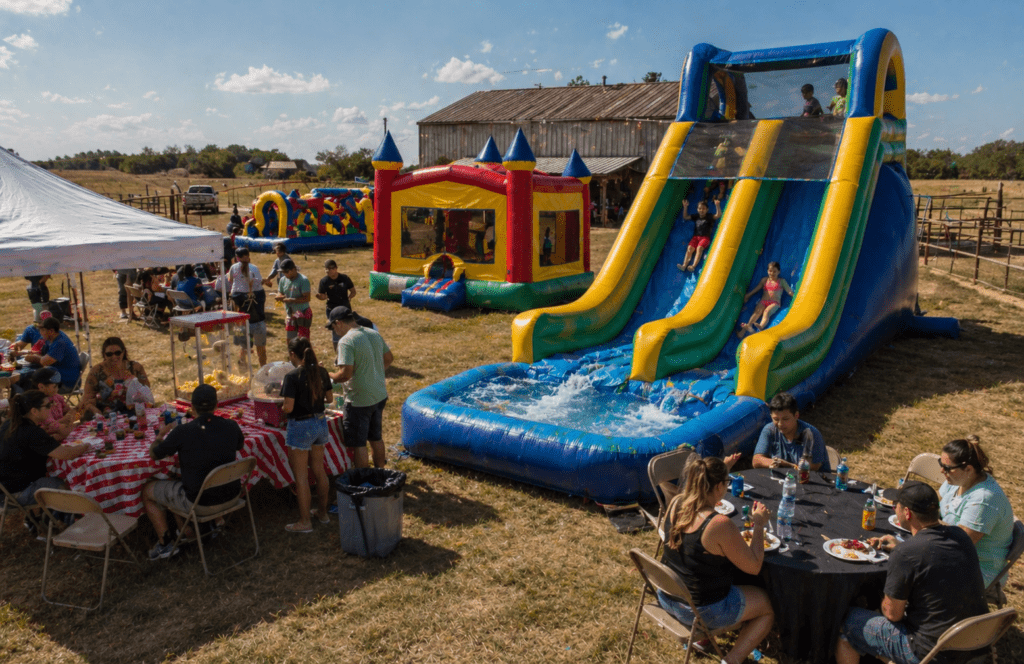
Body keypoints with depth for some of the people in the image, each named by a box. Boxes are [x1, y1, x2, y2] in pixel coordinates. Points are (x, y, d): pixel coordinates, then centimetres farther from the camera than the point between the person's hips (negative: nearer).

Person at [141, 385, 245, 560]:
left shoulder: (182, 432, -21)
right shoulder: (231, 427, -10)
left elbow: (154, 454, -3)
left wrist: (160, 435, 17)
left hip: (199, 503, -5)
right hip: (231, 496, 5)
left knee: (147, 491, 18)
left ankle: (165, 543, 22)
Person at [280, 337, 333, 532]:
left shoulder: (293, 376, -19)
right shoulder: (321, 372, -1)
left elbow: (288, 407, -21)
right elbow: (329, 398, 8)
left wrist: (280, 407, 1)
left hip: (301, 427, -7)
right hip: (320, 423, 7)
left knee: (301, 476, 5)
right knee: (319, 469, 20)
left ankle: (305, 522, 13)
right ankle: (322, 512, 33)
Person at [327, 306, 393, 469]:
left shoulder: (346, 341, -20)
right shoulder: (374, 334, 3)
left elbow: (345, 374, -26)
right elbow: (389, 358, 14)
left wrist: (329, 377, -8)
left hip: (360, 401, -8)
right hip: (380, 396, 8)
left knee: (358, 444, 7)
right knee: (376, 438, 22)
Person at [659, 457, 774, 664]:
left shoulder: (675, 504, -8)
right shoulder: (720, 525, -29)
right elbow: (754, 567, -16)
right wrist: (758, 525, -8)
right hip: (701, 609, -7)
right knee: (770, 605, 13)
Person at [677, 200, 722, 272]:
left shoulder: (709, 217, 7)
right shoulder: (696, 217, 18)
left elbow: (718, 215, -7)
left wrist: (717, 206, -19)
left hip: (705, 237, -4)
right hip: (696, 237, 4)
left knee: (699, 248, -30)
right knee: (690, 248, -22)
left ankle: (693, 266, -45)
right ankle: (684, 265, -36)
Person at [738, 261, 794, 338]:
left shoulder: (782, 281, 16)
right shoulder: (765, 280, 23)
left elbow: (789, 291, 10)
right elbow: (756, 289, 25)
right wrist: (747, 296, 20)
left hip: (775, 303, -3)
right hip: (763, 301, 3)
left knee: (767, 312, -34)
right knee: (757, 311, -29)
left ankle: (761, 327, -64)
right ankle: (748, 326, -54)